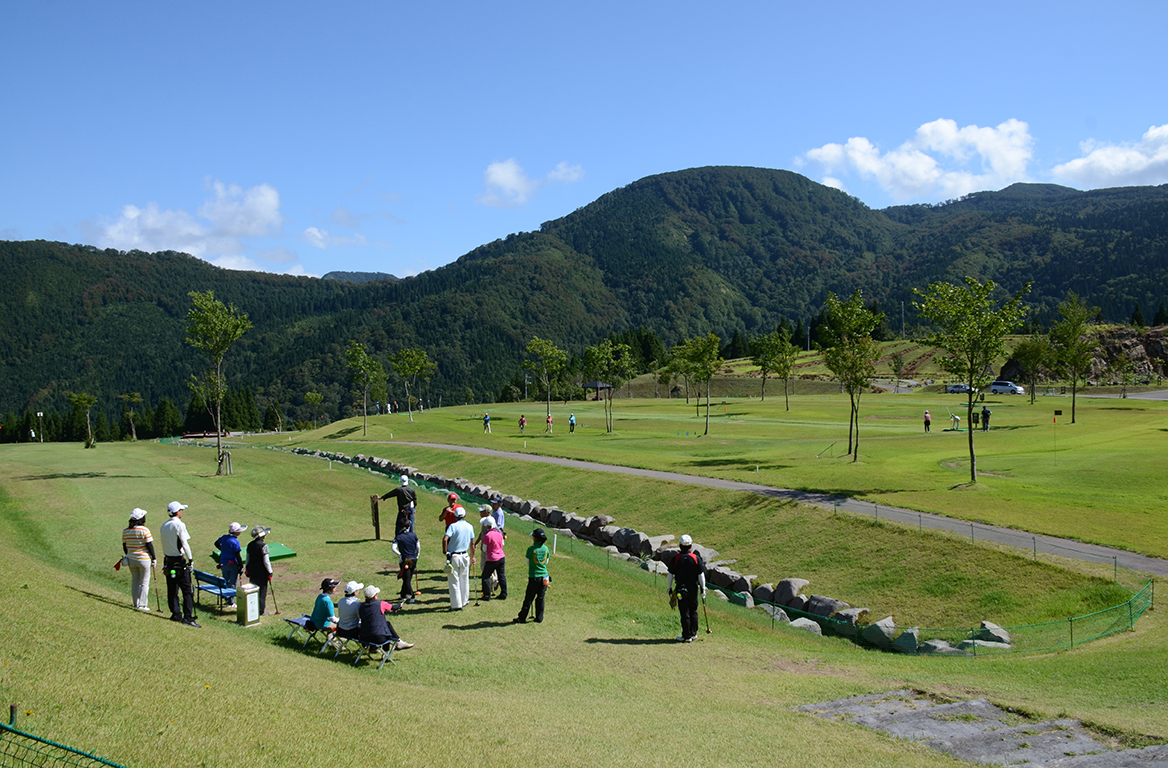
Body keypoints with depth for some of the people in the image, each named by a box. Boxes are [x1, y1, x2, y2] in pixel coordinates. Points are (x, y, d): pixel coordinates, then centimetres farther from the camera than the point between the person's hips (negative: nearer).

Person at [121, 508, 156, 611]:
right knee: (144, 582, 3)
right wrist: (153, 558, -5)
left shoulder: (125, 530, 3)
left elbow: (124, 546, 10)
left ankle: (136, 604, 22)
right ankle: (142, 605, 2)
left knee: (134, 582, 16)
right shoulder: (144, 530, -15)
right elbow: (149, 545, -13)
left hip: (131, 559, 5)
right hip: (144, 559, -5)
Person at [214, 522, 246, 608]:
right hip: (233, 564, -7)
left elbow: (216, 543, 21)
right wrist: (241, 567, -11)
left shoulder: (224, 537, 1)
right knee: (232, 584, 1)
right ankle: (231, 602, 2)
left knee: (226, 582, 18)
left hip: (223, 564, 7)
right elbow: (238, 556, -19)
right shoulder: (235, 542, -20)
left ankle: (227, 599, 26)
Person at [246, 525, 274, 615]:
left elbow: (248, 559, 12)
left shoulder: (250, 545, 5)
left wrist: (247, 571, 21)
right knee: (262, 590, 2)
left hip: (252, 571, 7)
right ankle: (261, 610, 5)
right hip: (262, 572, -7)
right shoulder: (263, 546, -16)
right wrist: (270, 572, -8)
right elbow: (266, 561, -16)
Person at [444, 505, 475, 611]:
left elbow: (445, 539, -22)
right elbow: (472, 543, 10)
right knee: (464, 580, 19)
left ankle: (457, 605, 3)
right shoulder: (470, 526, 4)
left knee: (454, 581, 2)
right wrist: (472, 556, 21)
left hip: (453, 557, -4)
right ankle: (464, 601, 30)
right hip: (465, 556, 4)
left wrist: (445, 552, -12)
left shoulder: (453, 526, -9)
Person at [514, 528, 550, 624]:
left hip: (534, 577, -4)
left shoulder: (531, 549, -12)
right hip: (544, 576, 4)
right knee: (540, 598, 13)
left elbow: (528, 563, 0)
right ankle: (539, 618, 18)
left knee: (529, 599, 4)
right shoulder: (546, 548, 1)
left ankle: (522, 618, 13)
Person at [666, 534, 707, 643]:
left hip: (680, 589, -1)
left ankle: (687, 636, 6)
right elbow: (701, 575, -3)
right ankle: (693, 633, 24)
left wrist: (669, 588, 7)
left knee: (685, 613, 2)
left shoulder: (675, 558, -7)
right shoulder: (696, 558, -5)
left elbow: (670, 575, -5)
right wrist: (703, 589, 6)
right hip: (693, 589, 1)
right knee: (693, 611, 16)